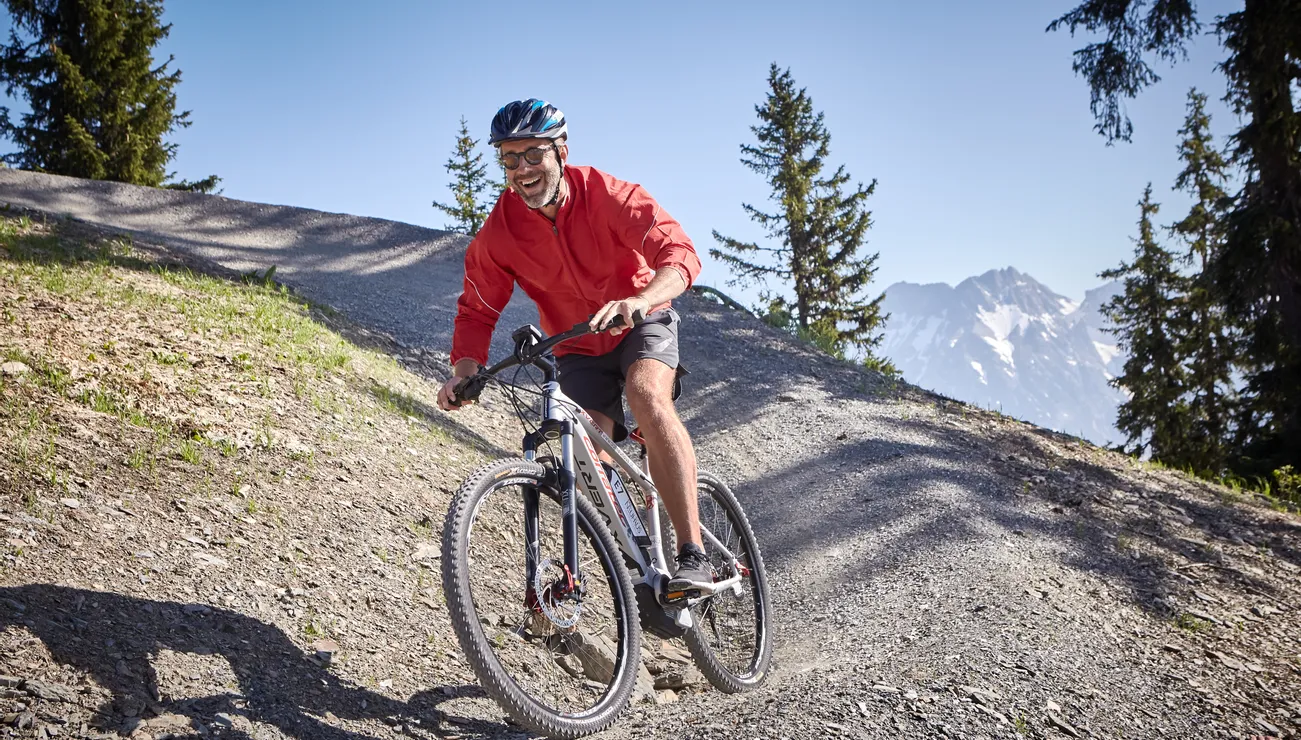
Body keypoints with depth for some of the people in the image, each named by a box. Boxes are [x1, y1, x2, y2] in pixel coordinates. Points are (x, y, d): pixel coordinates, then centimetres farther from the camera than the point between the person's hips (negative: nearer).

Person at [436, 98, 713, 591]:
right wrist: (464, 371, -26)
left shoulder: (606, 195, -23)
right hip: (579, 351, 4)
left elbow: (680, 254, -33)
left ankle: (693, 556, -34)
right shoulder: (498, 233, -15)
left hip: (643, 323, -3)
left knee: (647, 395, -32)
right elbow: (477, 311, -7)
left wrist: (638, 300, -53)